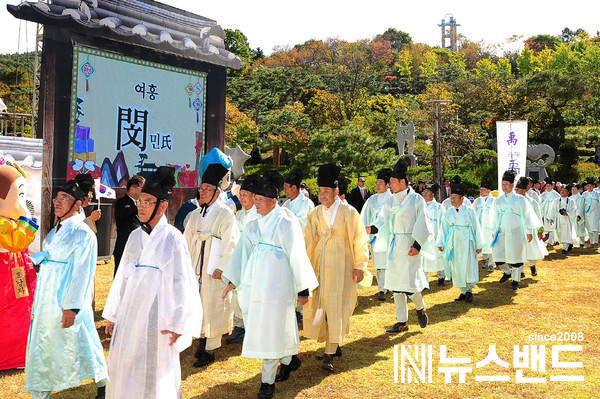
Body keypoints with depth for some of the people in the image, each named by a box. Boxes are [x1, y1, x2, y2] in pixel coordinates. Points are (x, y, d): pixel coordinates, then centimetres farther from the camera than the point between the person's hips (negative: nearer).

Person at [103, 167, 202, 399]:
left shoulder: (172, 238, -11)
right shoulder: (135, 236, 7)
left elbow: (181, 283, -11)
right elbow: (122, 277, 13)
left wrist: (178, 325, -11)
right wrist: (112, 314, 16)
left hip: (157, 317, -6)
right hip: (129, 316, 6)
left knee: (155, 374, 5)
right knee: (124, 371, 14)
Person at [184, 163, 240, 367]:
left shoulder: (225, 214, -6)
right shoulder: (195, 214, 11)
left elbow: (230, 243, -10)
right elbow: (187, 240, 13)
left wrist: (221, 268, -15)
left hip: (214, 270, -5)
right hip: (196, 267, 5)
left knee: (212, 308, 0)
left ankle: (210, 350, 9)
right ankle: (203, 338, 25)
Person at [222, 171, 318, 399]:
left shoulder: (286, 223, -8)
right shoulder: (253, 225, 10)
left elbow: (297, 256, -7)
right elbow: (242, 251, 10)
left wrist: (303, 288, -6)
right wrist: (233, 279, 3)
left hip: (276, 284, -6)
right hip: (255, 283, 7)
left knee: (271, 329, -1)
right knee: (259, 326, 13)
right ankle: (289, 360, 36)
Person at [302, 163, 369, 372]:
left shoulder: (348, 213, -6)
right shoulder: (315, 214, 5)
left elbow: (359, 240, -4)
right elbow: (307, 241, 5)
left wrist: (359, 266, -7)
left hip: (340, 266, -4)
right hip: (319, 266, 4)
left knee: (335, 307, -5)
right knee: (319, 305, 7)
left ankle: (329, 354, 0)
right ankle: (334, 345, 26)